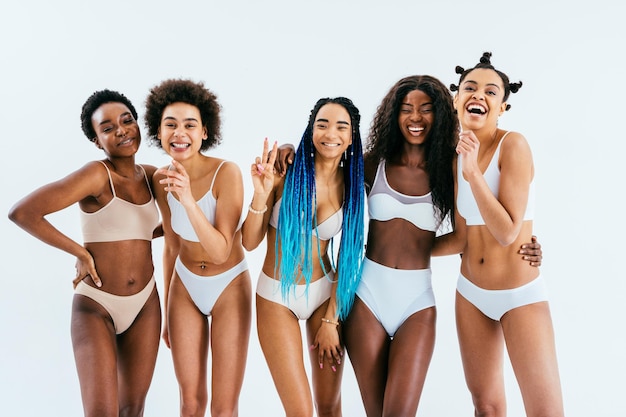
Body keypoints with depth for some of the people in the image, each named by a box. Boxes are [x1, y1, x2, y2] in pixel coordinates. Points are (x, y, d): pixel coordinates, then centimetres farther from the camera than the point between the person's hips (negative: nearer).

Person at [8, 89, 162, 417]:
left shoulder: (150, 175, 2)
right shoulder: (95, 174, -17)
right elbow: (21, 212, -26)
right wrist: (81, 252, -18)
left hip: (145, 304, 6)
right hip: (95, 306, -5)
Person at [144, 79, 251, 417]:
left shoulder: (226, 173, -22)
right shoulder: (161, 179, -7)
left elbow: (221, 252, -26)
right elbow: (171, 247, 5)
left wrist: (189, 201, -39)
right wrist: (167, 312, 12)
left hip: (229, 287, -4)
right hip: (185, 287, 4)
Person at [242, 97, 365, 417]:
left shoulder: (350, 186, -1)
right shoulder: (286, 171, -10)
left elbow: (347, 259, 2)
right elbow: (250, 243, -8)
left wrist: (331, 320, -2)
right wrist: (261, 195, -24)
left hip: (325, 294, 3)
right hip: (277, 296, -2)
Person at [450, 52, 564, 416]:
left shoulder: (513, 145, -16)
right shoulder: (456, 154, 2)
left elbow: (507, 232, -23)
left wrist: (473, 173, -28)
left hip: (521, 295, -5)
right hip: (471, 293, 6)